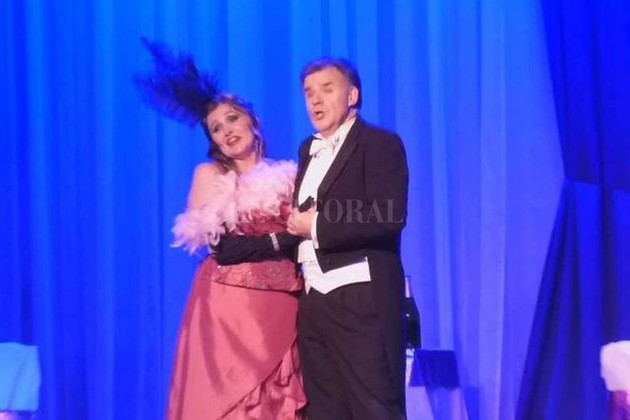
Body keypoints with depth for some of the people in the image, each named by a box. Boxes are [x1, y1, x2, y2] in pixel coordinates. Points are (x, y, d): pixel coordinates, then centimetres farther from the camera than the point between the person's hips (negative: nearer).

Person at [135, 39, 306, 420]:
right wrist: (283, 240, -8)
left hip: (280, 305, 4)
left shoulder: (285, 176, 14)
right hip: (231, 305, -4)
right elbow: (223, 248, -8)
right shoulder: (209, 174, 4)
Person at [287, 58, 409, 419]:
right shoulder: (309, 150, 19)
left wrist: (317, 226, -13)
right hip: (314, 301, 8)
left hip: (362, 299, -8)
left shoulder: (380, 144, -5)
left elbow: (389, 217, -18)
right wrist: (294, 225, 4)